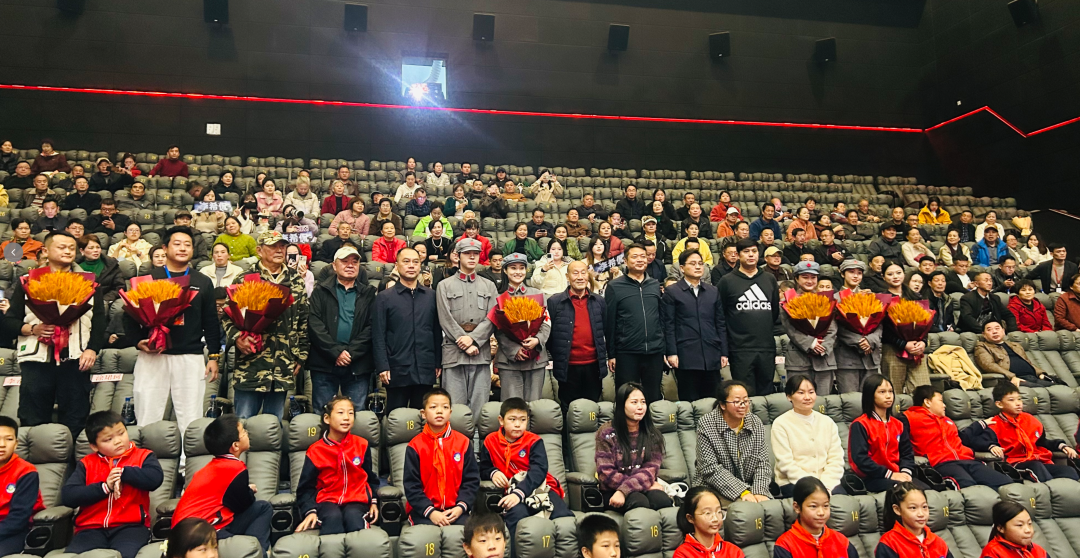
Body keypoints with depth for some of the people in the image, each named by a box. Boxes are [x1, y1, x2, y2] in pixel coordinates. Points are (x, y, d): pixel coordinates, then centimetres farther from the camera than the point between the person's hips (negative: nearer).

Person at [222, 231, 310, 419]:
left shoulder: (296, 281, 9)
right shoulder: (245, 279, 0)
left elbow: (303, 321, 11)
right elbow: (227, 315, 0)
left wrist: (300, 356, 8)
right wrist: (237, 338, -17)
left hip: (283, 368, 3)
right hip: (250, 365, -3)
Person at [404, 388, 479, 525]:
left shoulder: (463, 442, 4)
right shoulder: (415, 446, -1)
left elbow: (471, 479, 5)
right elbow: (411, 485, -3)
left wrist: (461, 507, -10)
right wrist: (430, 512, -14)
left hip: (455, 509, 1)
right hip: (424, 509, -1)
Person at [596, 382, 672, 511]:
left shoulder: (652, 434, 5)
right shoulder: (607, 433, -4)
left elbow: (650, 470, -6)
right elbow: (606, 473, -8)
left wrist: (623, 490, -23)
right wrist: (644, 484, -13)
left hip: (642, 489, 3)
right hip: (612, 492, -2)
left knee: (662, 500, -30)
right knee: (639, 502, -33)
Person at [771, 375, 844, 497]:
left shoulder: (827, 422, 14)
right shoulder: (780, 424, -1)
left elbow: (836, 458, 5)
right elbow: (786, 463, -8)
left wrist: (826, 485, -11)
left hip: (827, 482, 4)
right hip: (793, 483, -3)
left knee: (838, 493, -27)